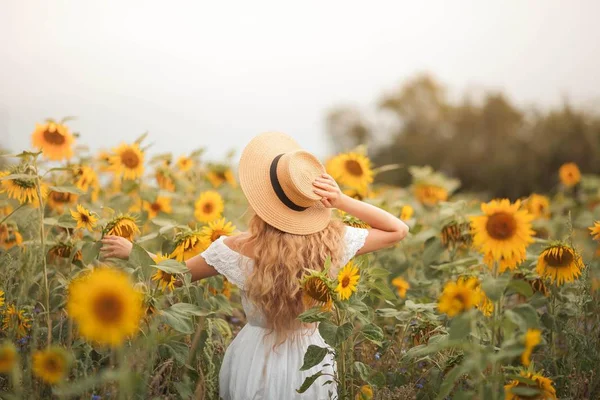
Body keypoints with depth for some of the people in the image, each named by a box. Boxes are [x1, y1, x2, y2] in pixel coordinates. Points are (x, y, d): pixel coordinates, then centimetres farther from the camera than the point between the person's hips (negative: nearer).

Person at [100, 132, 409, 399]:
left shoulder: (237, 250, -22)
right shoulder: (331, 242, -18)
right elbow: (399, 230, -4)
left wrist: (131, 251, 11)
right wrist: (343, 202, -16)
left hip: (256, 361, -1)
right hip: (308, 360, 1)